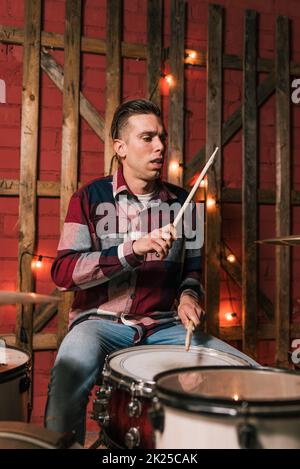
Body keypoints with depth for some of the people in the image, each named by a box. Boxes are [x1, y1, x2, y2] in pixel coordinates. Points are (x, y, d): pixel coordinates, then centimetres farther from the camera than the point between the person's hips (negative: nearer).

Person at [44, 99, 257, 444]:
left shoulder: (181, 202, 9)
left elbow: (192, 268, 19)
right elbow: (62, 272, -11)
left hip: (165, 325, 4)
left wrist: (189, 295, -4)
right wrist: (132, 250, -23)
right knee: (70, 376, -36)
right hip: (102, 322, -3)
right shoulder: (91, 198, -2)